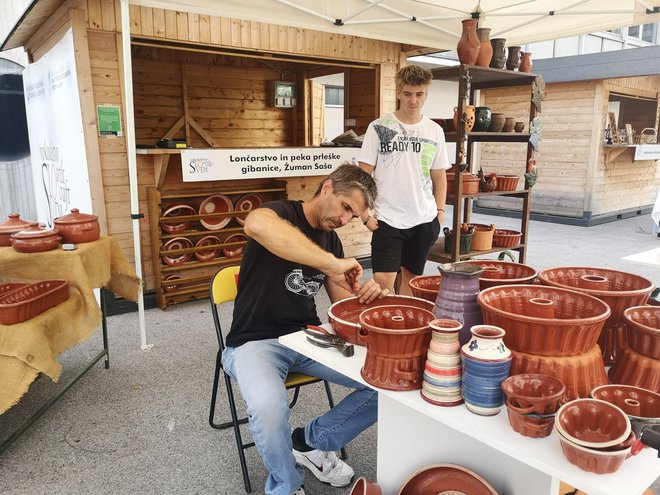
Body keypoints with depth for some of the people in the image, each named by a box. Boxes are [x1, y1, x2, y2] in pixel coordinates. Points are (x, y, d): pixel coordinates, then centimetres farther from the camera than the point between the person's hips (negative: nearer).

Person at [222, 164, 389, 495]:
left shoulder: (331, 240, 10)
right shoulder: (282, 213, -12)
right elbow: (255, 224, -39)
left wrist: (366, 296, -12)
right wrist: (332, 264, -40)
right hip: (256, 342, -6)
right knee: (268, 408, -36)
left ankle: (311, 442, 11)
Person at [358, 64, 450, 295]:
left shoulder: (435, 131, 6)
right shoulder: (379, 127, -3)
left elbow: (439, 175, 13)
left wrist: (440, 210, 5)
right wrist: (366, 213, -9)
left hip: (424, 220, 3)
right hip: (388, 219, -3)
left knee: (410, 277, 13)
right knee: (383, 281, -7)